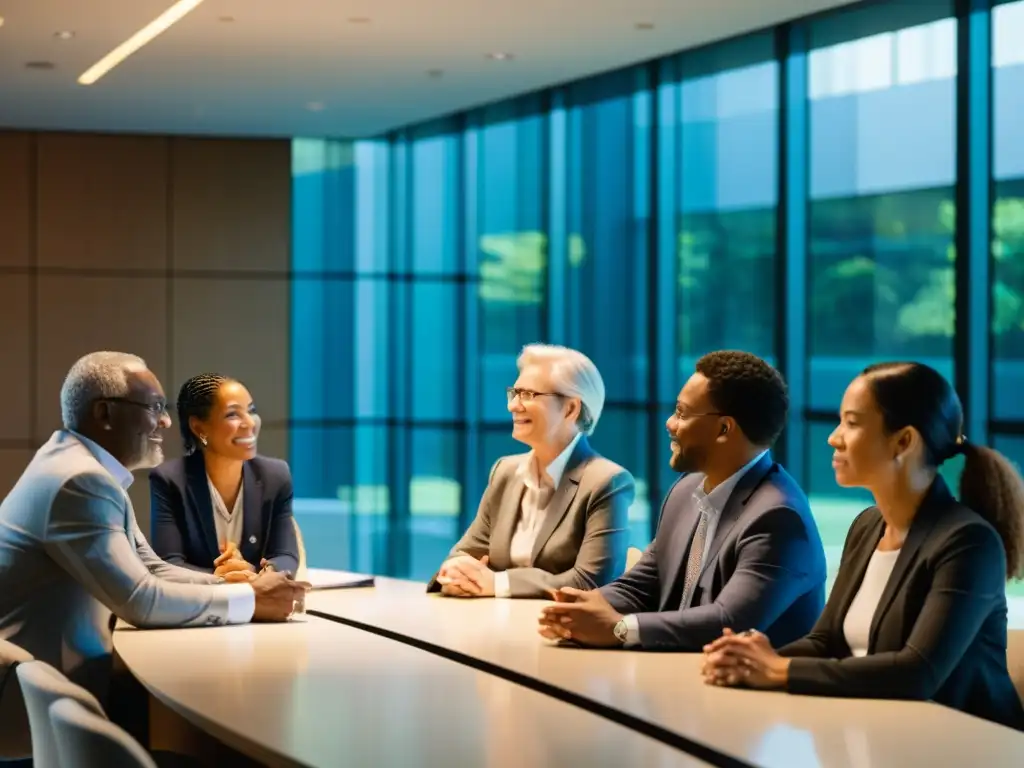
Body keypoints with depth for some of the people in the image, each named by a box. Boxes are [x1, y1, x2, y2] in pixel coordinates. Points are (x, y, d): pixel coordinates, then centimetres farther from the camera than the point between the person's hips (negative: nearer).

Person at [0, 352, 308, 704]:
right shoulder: (81, 481, -20)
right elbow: (141, 600, -23)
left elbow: (149, 570, 12)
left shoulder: (86, 465, 11)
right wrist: (251, 599, -14)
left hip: (56, 667, 9)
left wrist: (243, 585, -2)